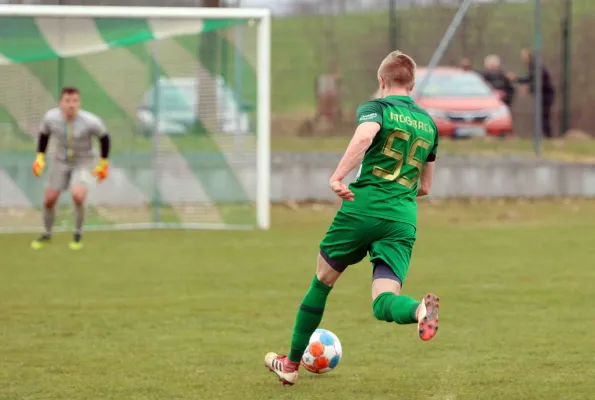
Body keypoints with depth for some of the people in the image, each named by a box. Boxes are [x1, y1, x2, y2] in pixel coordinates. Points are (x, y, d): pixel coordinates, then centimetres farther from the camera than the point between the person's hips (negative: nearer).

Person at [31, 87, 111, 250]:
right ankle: (47, 234, 33)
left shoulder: (90, 122, -27)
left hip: (83, 162, -3)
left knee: (78, 196, -26)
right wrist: (40, 157, -2)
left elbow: (104, 137, -7)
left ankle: (78, 235, 0)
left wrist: (103, 163, -1)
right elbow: (44, 134, 5)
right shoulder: (51, 117, -19)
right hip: (61, 161, 3)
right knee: (49, 200, 4)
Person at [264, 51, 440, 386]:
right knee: (384, 303, -4)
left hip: (363, 208, -3)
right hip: (404, 221, 3)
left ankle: (292, 365, 26)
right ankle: (420, 310, -41)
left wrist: (338, 177, -24)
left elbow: (365, 136, -23)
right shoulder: (428, 123, 20)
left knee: (322, 281, 16)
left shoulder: (376, 107, 3)